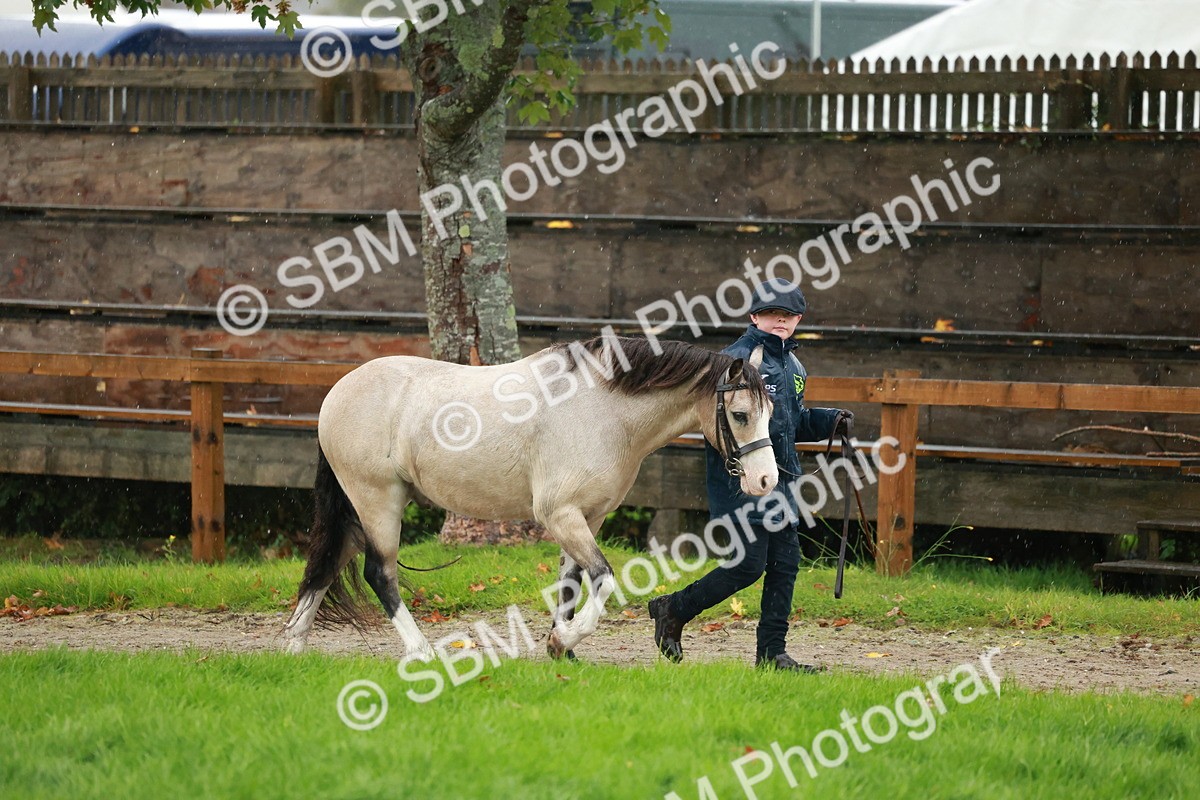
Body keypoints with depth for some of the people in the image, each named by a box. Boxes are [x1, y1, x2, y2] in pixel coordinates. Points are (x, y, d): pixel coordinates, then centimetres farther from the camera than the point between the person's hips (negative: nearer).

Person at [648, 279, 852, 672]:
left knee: (785, 565, 5)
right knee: (749, 565, -10)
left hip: (781, 483, 8)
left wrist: (830, 421, 10)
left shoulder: (793, 367, 17)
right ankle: (673, 610, 8)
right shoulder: (738, 358, -11)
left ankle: (771, 653, 10)